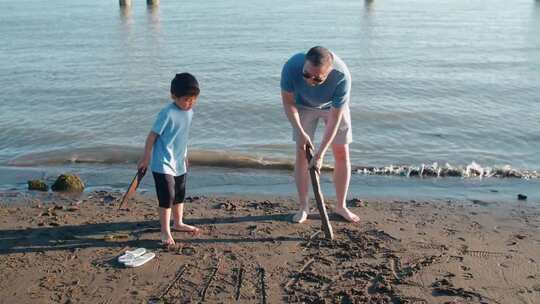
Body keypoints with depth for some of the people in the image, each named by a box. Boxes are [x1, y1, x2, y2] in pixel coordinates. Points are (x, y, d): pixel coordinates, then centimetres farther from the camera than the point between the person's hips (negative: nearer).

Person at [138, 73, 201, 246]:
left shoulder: (189, 111, 1)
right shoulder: (167, 113, -22)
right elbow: (152, 136, -15)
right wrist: (145, 159, -10)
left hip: (179, 163, 8)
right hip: (163, 164, -8)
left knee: (179, 195, 20)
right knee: (167, 197, -8)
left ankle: (178, 223, 38)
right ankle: (165, 232, 6)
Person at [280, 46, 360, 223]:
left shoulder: (342, 76, -41)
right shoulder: (292, 66, -38)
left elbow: (335, 118, -34)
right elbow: (288, 101, -20)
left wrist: (320, 154, -35)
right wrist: (300, 132, -30)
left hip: (334, 106, 0)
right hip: (304, 105, 1)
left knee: (342, 153, -2)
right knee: (301, 152, -5)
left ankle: (341, 206, 13)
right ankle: (303, 206, 8)